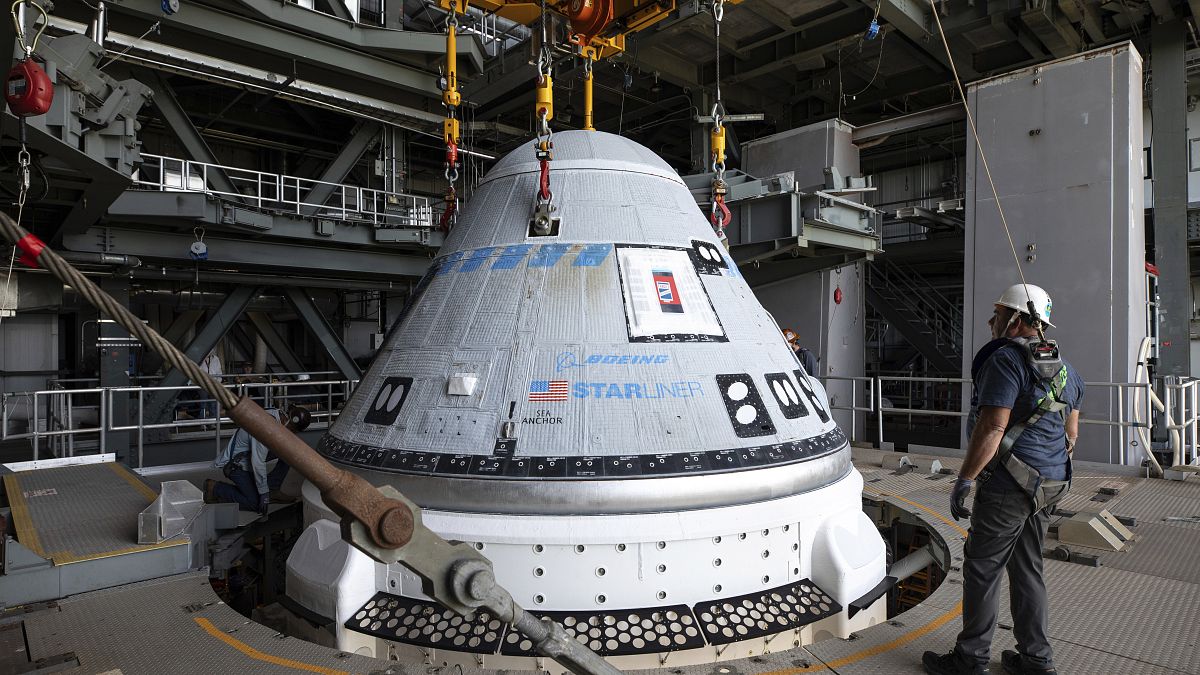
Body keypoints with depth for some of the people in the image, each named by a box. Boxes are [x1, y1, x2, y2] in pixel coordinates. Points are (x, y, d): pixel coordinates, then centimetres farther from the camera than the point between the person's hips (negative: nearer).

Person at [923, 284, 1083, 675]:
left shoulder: (1006, 360, -15)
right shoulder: (1063, 368, 15)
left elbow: (992, 428, -22)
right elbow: (1071, 433, 20)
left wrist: (964, 479, -19)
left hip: (1008, 485, -9)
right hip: (1048, 486, 9)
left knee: (982, 569, 1)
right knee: (1027, 569, 17)